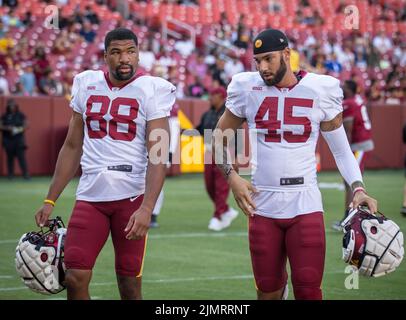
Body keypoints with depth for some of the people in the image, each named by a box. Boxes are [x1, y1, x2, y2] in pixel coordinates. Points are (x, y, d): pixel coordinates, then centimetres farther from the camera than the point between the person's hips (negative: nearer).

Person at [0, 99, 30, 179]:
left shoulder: (20, 115, 5)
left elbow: (26, 125, 5)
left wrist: (20, 129, -14)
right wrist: (7, 128, -15)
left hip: (19, 139, -1)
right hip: (8, 140, 1)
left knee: (21, 156, -8)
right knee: (10, 157, 3)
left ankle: (25, 174, -11)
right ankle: (10, 174, 9)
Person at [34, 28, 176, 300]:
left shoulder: (153, 90, -4)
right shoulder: (87, 85, 10)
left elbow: (158, 157, -11)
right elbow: (72, 147, 16)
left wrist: (147, 208, -23)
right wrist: (50, 200, 13)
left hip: (132, 196, -4)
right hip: (90, 195, 4)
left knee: (130, 285, 1)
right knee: (74, 278, -6)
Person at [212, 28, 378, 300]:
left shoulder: (321, 89, -2)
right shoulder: (247, 88, 0)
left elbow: (341, 149, 5)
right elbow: (220, 135, 14)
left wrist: (358, 188, -9)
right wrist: (231, 176, 0)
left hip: (305, 204, -1)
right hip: (262, 203, 1)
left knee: (309, 291, -8)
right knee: (268, 290, 8)